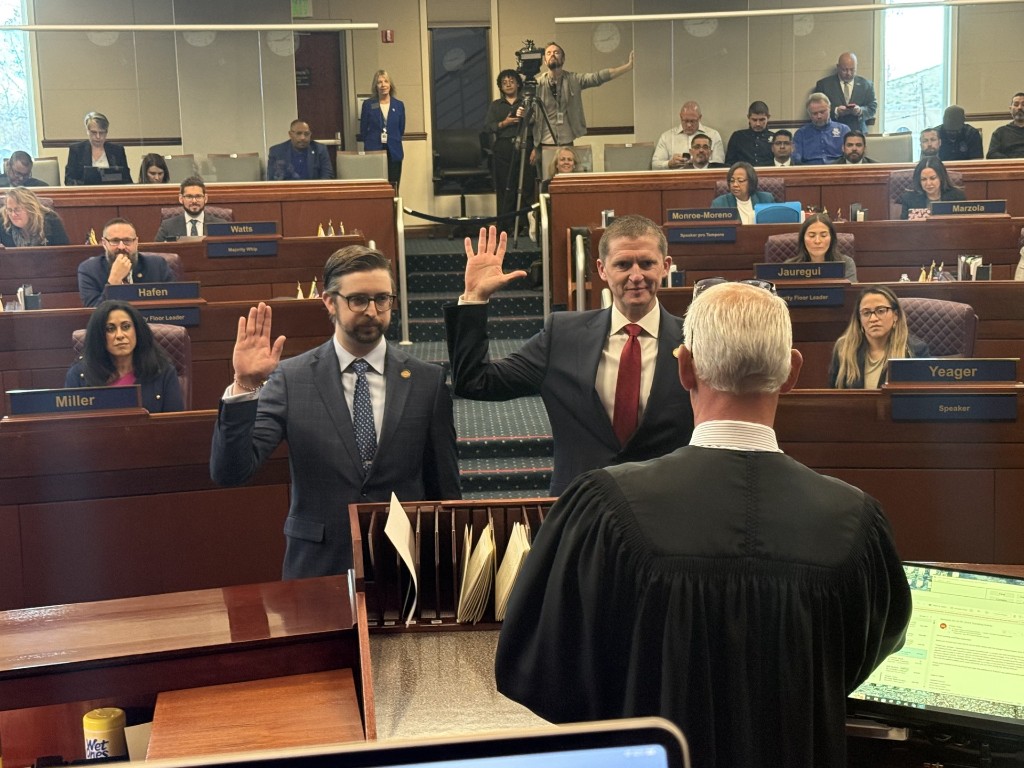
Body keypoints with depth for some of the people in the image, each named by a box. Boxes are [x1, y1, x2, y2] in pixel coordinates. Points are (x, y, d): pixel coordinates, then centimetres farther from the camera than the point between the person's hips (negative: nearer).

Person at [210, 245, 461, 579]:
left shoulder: (427, 380, 2)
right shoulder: (290, 378, -1)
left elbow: (445, 489, 9)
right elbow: (228, 472, -7)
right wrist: (244, 387, -18)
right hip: (317, 567, 0)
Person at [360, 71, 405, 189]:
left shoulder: (399, 105, 8)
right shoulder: (368, 104, 3)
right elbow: (363, 130, 7)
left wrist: (393, 142, 11)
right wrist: (370, 144, 8)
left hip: (394, 152, 2)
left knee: (393, 188, 0)